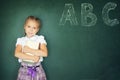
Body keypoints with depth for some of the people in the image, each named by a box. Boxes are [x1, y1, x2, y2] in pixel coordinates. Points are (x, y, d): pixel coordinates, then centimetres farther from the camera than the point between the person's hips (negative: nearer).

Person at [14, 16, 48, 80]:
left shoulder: (40, 38, 0)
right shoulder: (21, 40, 3)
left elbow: (45, 53, -13)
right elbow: (17, 54, -13)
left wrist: (29, 50, -15)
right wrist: (32, 57, -20)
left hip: (37, 70, 0)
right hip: (24, 70, 1)